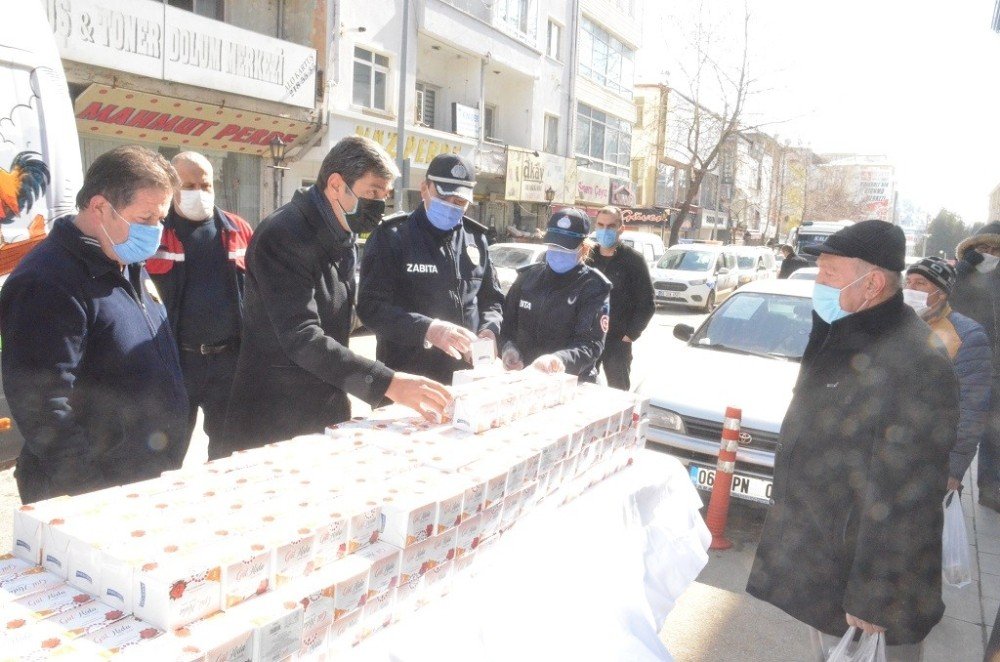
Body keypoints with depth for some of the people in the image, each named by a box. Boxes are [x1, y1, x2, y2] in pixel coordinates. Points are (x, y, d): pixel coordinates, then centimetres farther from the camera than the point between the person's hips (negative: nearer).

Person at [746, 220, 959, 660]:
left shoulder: (915, 366, -27)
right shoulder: (840, 337, 3)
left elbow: (903, 500, -26)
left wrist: (873, 599, -21)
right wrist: (784, 496, 21)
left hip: (859, 568, -8)